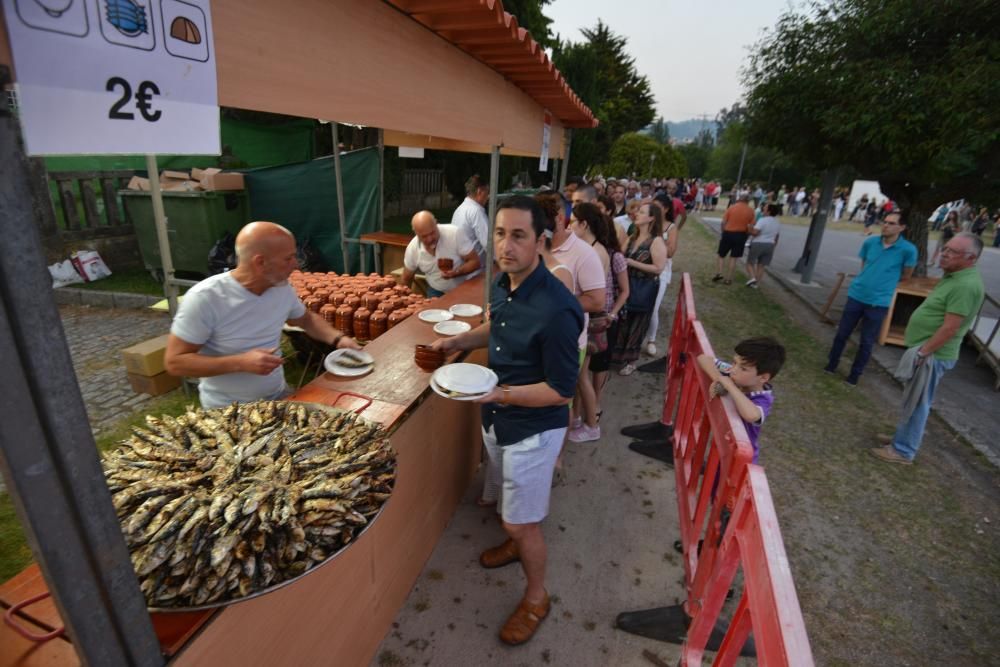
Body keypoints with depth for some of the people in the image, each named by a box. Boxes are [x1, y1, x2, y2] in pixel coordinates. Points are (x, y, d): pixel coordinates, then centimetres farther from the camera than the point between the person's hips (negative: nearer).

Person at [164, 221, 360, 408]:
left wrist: (338, 338, -3)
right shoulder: (205, 298, -20)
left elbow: (306, 319, 15)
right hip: (227, 408, -4)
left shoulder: (282, 288, -4)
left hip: (279, 395, 5)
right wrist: (241, 362, -27)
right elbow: (174, 362, -16)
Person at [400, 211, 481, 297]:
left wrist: (456, 273, -30)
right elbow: (406, 280, 4)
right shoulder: (412, 248, -12)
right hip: (436, 292, 1)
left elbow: (475, 262, -15)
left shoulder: (454, 233, -22)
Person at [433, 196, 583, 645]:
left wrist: (499, 393, -29)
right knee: (507, 504, 30)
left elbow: (562, 390, -24)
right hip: (496, 419, 8)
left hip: (533, 430, -8)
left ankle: (536, 597, 38)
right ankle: (515, 543, 60)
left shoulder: (556, 309, -31)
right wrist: (458, 341, 1)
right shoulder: (503, 283, -5)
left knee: (522, 521, 11)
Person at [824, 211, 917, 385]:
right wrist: (870, 279, 6)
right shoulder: (870, 242, -2)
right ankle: (832, 363, 31)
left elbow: (906, 276, 2)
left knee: (866, 342, 9)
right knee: (842, 333, 12)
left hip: (879, 302, -2)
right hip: (856, 295, 3)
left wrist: (886, 281, 9)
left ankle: (855, 373, 25)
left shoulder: (908, 249, -12)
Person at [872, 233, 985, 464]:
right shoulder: (954, 276, 12)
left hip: (932, 355, -10)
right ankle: (902, 437, 34)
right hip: (925, 350, 10)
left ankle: (903, 450, 11)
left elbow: (950, 328, -25)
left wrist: (922, 353, -22)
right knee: (912, 401, 20)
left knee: (917, 404, 0)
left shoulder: (966, 285, -21)